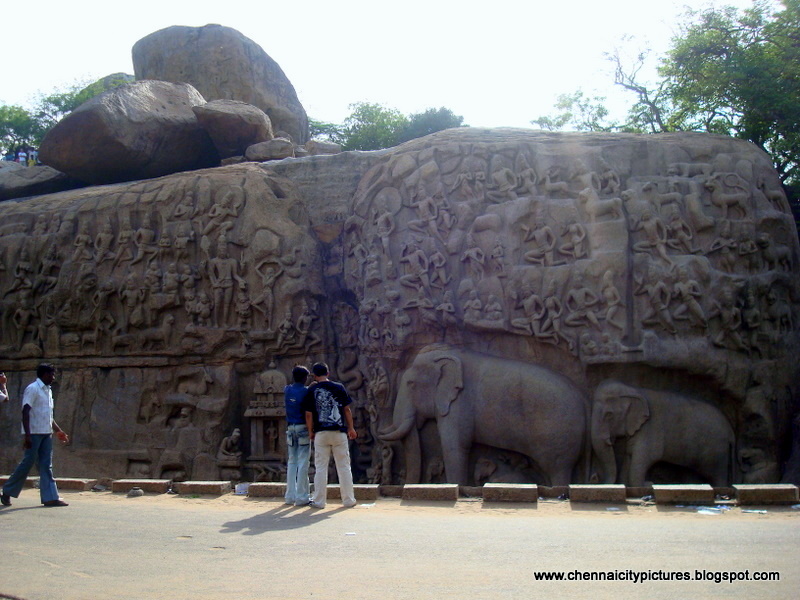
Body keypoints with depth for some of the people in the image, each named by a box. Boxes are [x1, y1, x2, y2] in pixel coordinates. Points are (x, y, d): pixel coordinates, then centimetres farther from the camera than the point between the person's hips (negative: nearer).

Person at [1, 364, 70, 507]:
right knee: (28, 463, -3)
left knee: (46, 466, 3)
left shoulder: (48, 390, 16)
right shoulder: (32, 389, -9)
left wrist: (58, 431, 20)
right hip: (34, 433, -8)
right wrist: (27, 435, -22)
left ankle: (50, 497, 0)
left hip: (46, 434, 8)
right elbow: (25, 412, -16)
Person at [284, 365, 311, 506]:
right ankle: (301, 497, -5)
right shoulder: (306, 391, -8)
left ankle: (290, 495, 11)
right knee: (303, 462, -4)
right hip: (303, 428, -5)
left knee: (291, 461, 10)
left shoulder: (287, 390, 7)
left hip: (290, 427, 5)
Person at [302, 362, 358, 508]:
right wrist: (351, 428, 13)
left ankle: (319, 501, 8)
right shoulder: (339, 388, 2)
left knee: (321, 468, 6)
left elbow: (308, 414, -1)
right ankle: (348, 500, 12)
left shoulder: (312, 390, -1)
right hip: (339, 432, 1)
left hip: (321, 433, -1)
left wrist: (310, 431, 12)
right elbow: (347, 410, 4)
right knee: (344, 467, 8)